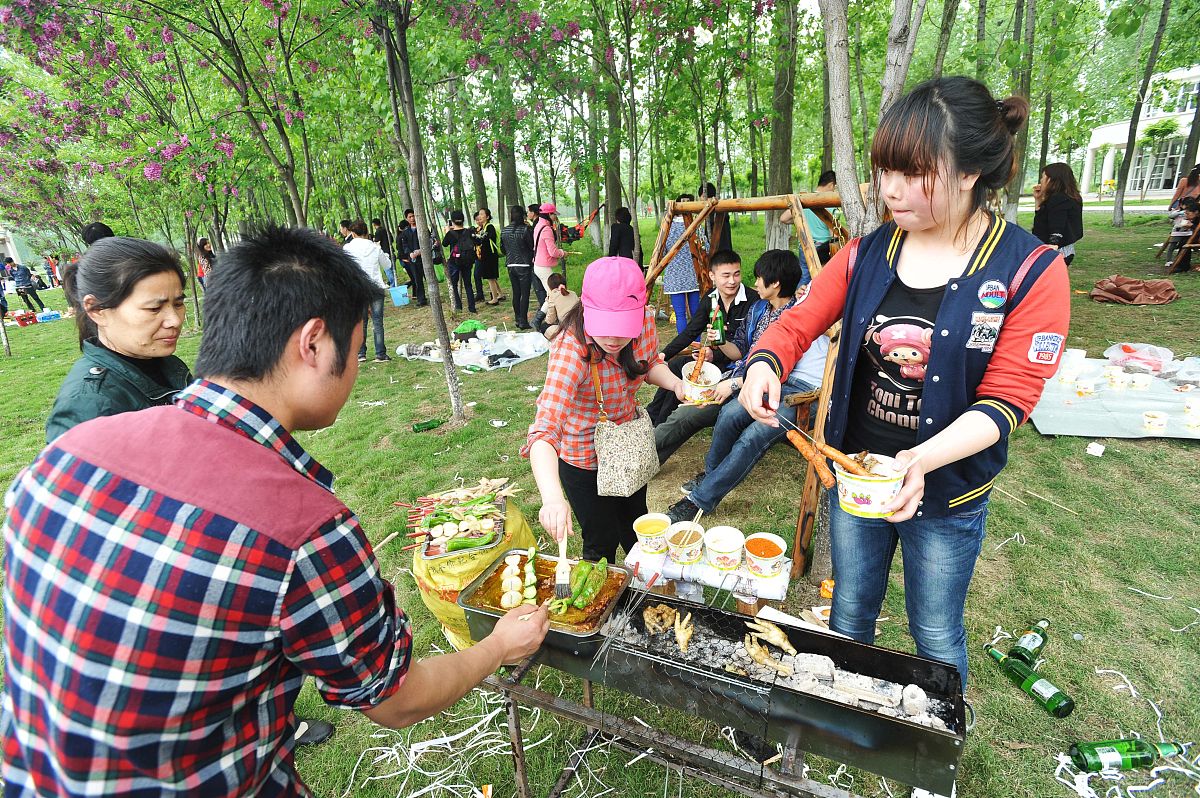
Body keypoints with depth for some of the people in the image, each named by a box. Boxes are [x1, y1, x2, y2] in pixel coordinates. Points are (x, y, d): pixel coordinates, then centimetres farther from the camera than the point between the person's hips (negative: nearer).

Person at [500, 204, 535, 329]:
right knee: (525, 294, -1)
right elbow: (533, 246, -9)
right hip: (524, 265, -5)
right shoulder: (526, 229, -14)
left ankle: (517, 319, 19)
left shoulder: (504, 230, 4)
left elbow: (502, 249, 12)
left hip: (511, 266, 5)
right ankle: (523, 322, -1)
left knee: (516, 293, 14)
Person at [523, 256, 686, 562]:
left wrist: (675, 383, -19)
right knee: (602, 542, 11)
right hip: (585, 458, -5)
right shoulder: (571, 350, -37)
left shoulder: (645, 321, -20)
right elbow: (544, 430, -46)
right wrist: (552, 497, -61)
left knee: (637, 527, 27)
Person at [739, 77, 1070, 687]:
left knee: (936, 637, 19)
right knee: (849, 616, 23)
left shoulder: (1032, 272, -14)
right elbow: (796, 325, -4)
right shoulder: (868, 254, -5)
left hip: (945, 496, -3)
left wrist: (921, 460, -33)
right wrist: (764, 364, -27)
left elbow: (1005, 400, -17)